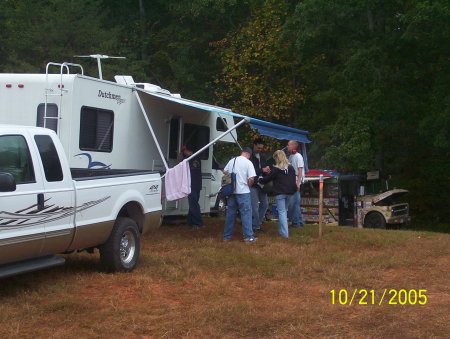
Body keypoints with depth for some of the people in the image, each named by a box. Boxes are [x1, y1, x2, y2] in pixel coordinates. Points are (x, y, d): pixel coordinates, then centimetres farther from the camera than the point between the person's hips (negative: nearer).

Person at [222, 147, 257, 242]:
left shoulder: (232, 160, 6)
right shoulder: (248, 163, -9)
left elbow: (225, 172, 18)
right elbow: (251, 178, -15)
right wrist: (249, 186, 4)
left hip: (231, 191, 5)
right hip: (243, 192, -5)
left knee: (230, 213, 12)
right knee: (246, 213, 1)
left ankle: (227, 236, 17)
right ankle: (248, 236, 0)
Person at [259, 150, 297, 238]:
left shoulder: (275, 169, -10)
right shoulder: (291, 168, 7)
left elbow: (267, 178, -1)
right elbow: (294, 181, 11)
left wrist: (260, 180, 16)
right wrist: (294, 190, 19)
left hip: (280, 193, -6)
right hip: (289, 192, 6)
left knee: (282, 212, -3)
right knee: (284, 210, 18)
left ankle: (285, 233, -8)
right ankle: (281, 230, 26)